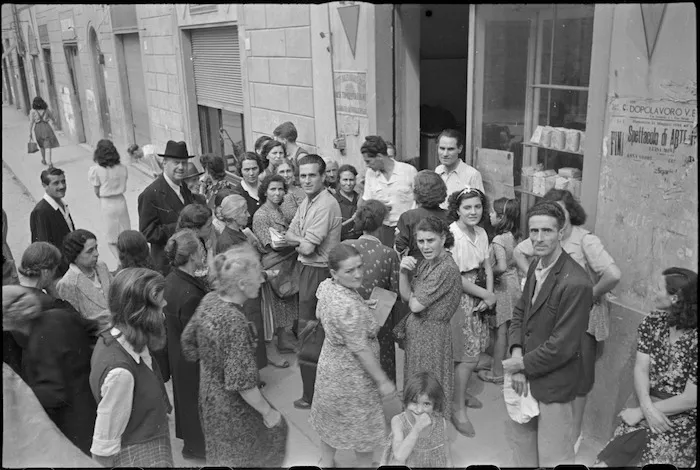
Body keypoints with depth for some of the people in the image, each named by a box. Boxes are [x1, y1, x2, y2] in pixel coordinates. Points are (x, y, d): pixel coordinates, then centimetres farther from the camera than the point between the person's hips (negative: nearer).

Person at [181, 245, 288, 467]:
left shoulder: (209, 300, -10)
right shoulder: (234, 322, -34)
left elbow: (188, 340, 6)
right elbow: (242, 382, -29)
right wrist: (268, 412, -16)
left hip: (209, 393, 7)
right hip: (231, 405, -7)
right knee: (237, 457, 17)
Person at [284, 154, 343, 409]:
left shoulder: (326, 204, -20)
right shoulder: (307, 202, 11)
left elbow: (308, 248, -22)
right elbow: (289, 235, 11)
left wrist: (299, 242, -2)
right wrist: (303, 240, -9)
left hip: (319, 273, -9)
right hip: (308, 270, 9)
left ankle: (312, 395, 15)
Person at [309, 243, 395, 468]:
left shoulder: (325, 286, -10)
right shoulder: (349, 307, -36)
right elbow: (361, 350, -29)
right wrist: (382, 381, -19)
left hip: (330, 363, 8)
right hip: (351, 375, -8)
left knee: (332, 418, 27)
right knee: (362, 423, 17)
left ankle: (326, 461, 47)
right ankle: (365, 464, 39)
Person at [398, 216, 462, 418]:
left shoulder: (447, 269, -23)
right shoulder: (423, 263, 4)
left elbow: (416, 305, -22)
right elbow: (405, 297, 2)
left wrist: (412, 296, -1)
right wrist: (403, 272, -12)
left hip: (431, 332, -8)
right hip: (416, 329, 8)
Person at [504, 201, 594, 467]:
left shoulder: (576, 284, -27)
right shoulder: (536, 268, 2)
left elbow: (562, 346, -25)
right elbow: (520, 312, 7)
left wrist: (523, 364, -14)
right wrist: (517, 353, -9)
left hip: (554, 385, -8)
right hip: (527, 378, 8)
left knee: (553, 459, 8)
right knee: (523, 445, 26)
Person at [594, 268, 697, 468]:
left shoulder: (695, 338, -17)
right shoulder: (653, 322, 0)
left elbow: (690, 399, -15)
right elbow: (641, 369, -3)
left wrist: (640, 412, -12)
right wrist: (647, 408, -19)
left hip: (681, 419, -4)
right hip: (646, 405, 4)